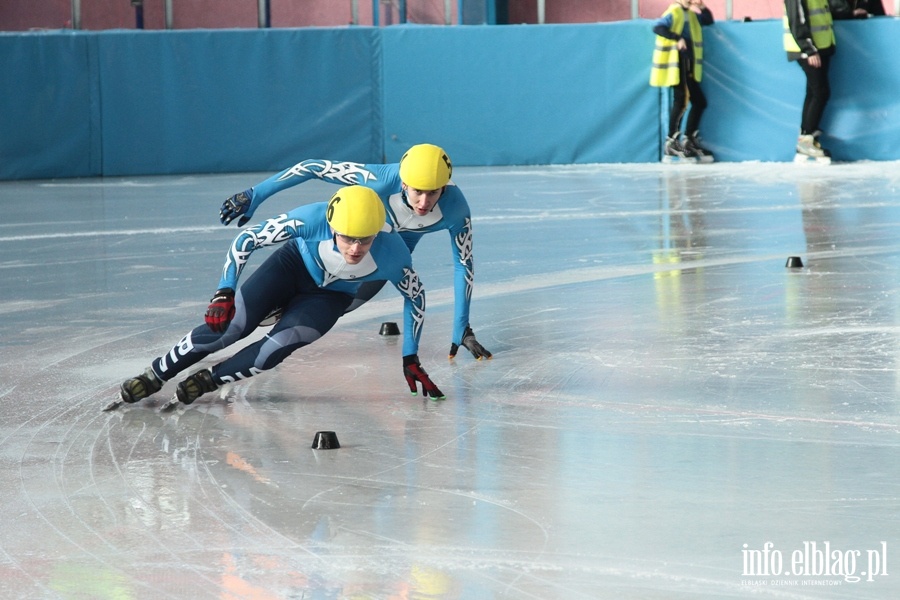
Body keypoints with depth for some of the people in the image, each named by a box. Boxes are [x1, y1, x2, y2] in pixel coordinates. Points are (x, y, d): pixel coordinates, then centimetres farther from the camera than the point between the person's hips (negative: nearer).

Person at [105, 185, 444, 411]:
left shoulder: (392, 255, -33)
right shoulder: (312, 220, -37)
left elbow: (416, 296, -11)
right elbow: (248, 239, -25)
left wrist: (411, 360, -6)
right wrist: (224, 293, -32)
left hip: (330, 296, 1)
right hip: (296, 263, -1)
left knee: (281, 344, -25)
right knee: (229, 326, -17)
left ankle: (205, 382, -8)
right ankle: (151, 379, -3)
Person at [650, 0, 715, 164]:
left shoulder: (692, 13, 15)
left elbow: (709, 21, 25)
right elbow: (657, 27, -24)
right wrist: (677, 38, -32)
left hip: (689, 67, 9)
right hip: (676, 66, -9)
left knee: (699, 101, 10)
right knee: (681, 102, -11)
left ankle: (689, 141, 20)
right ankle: (671, 146, -6)